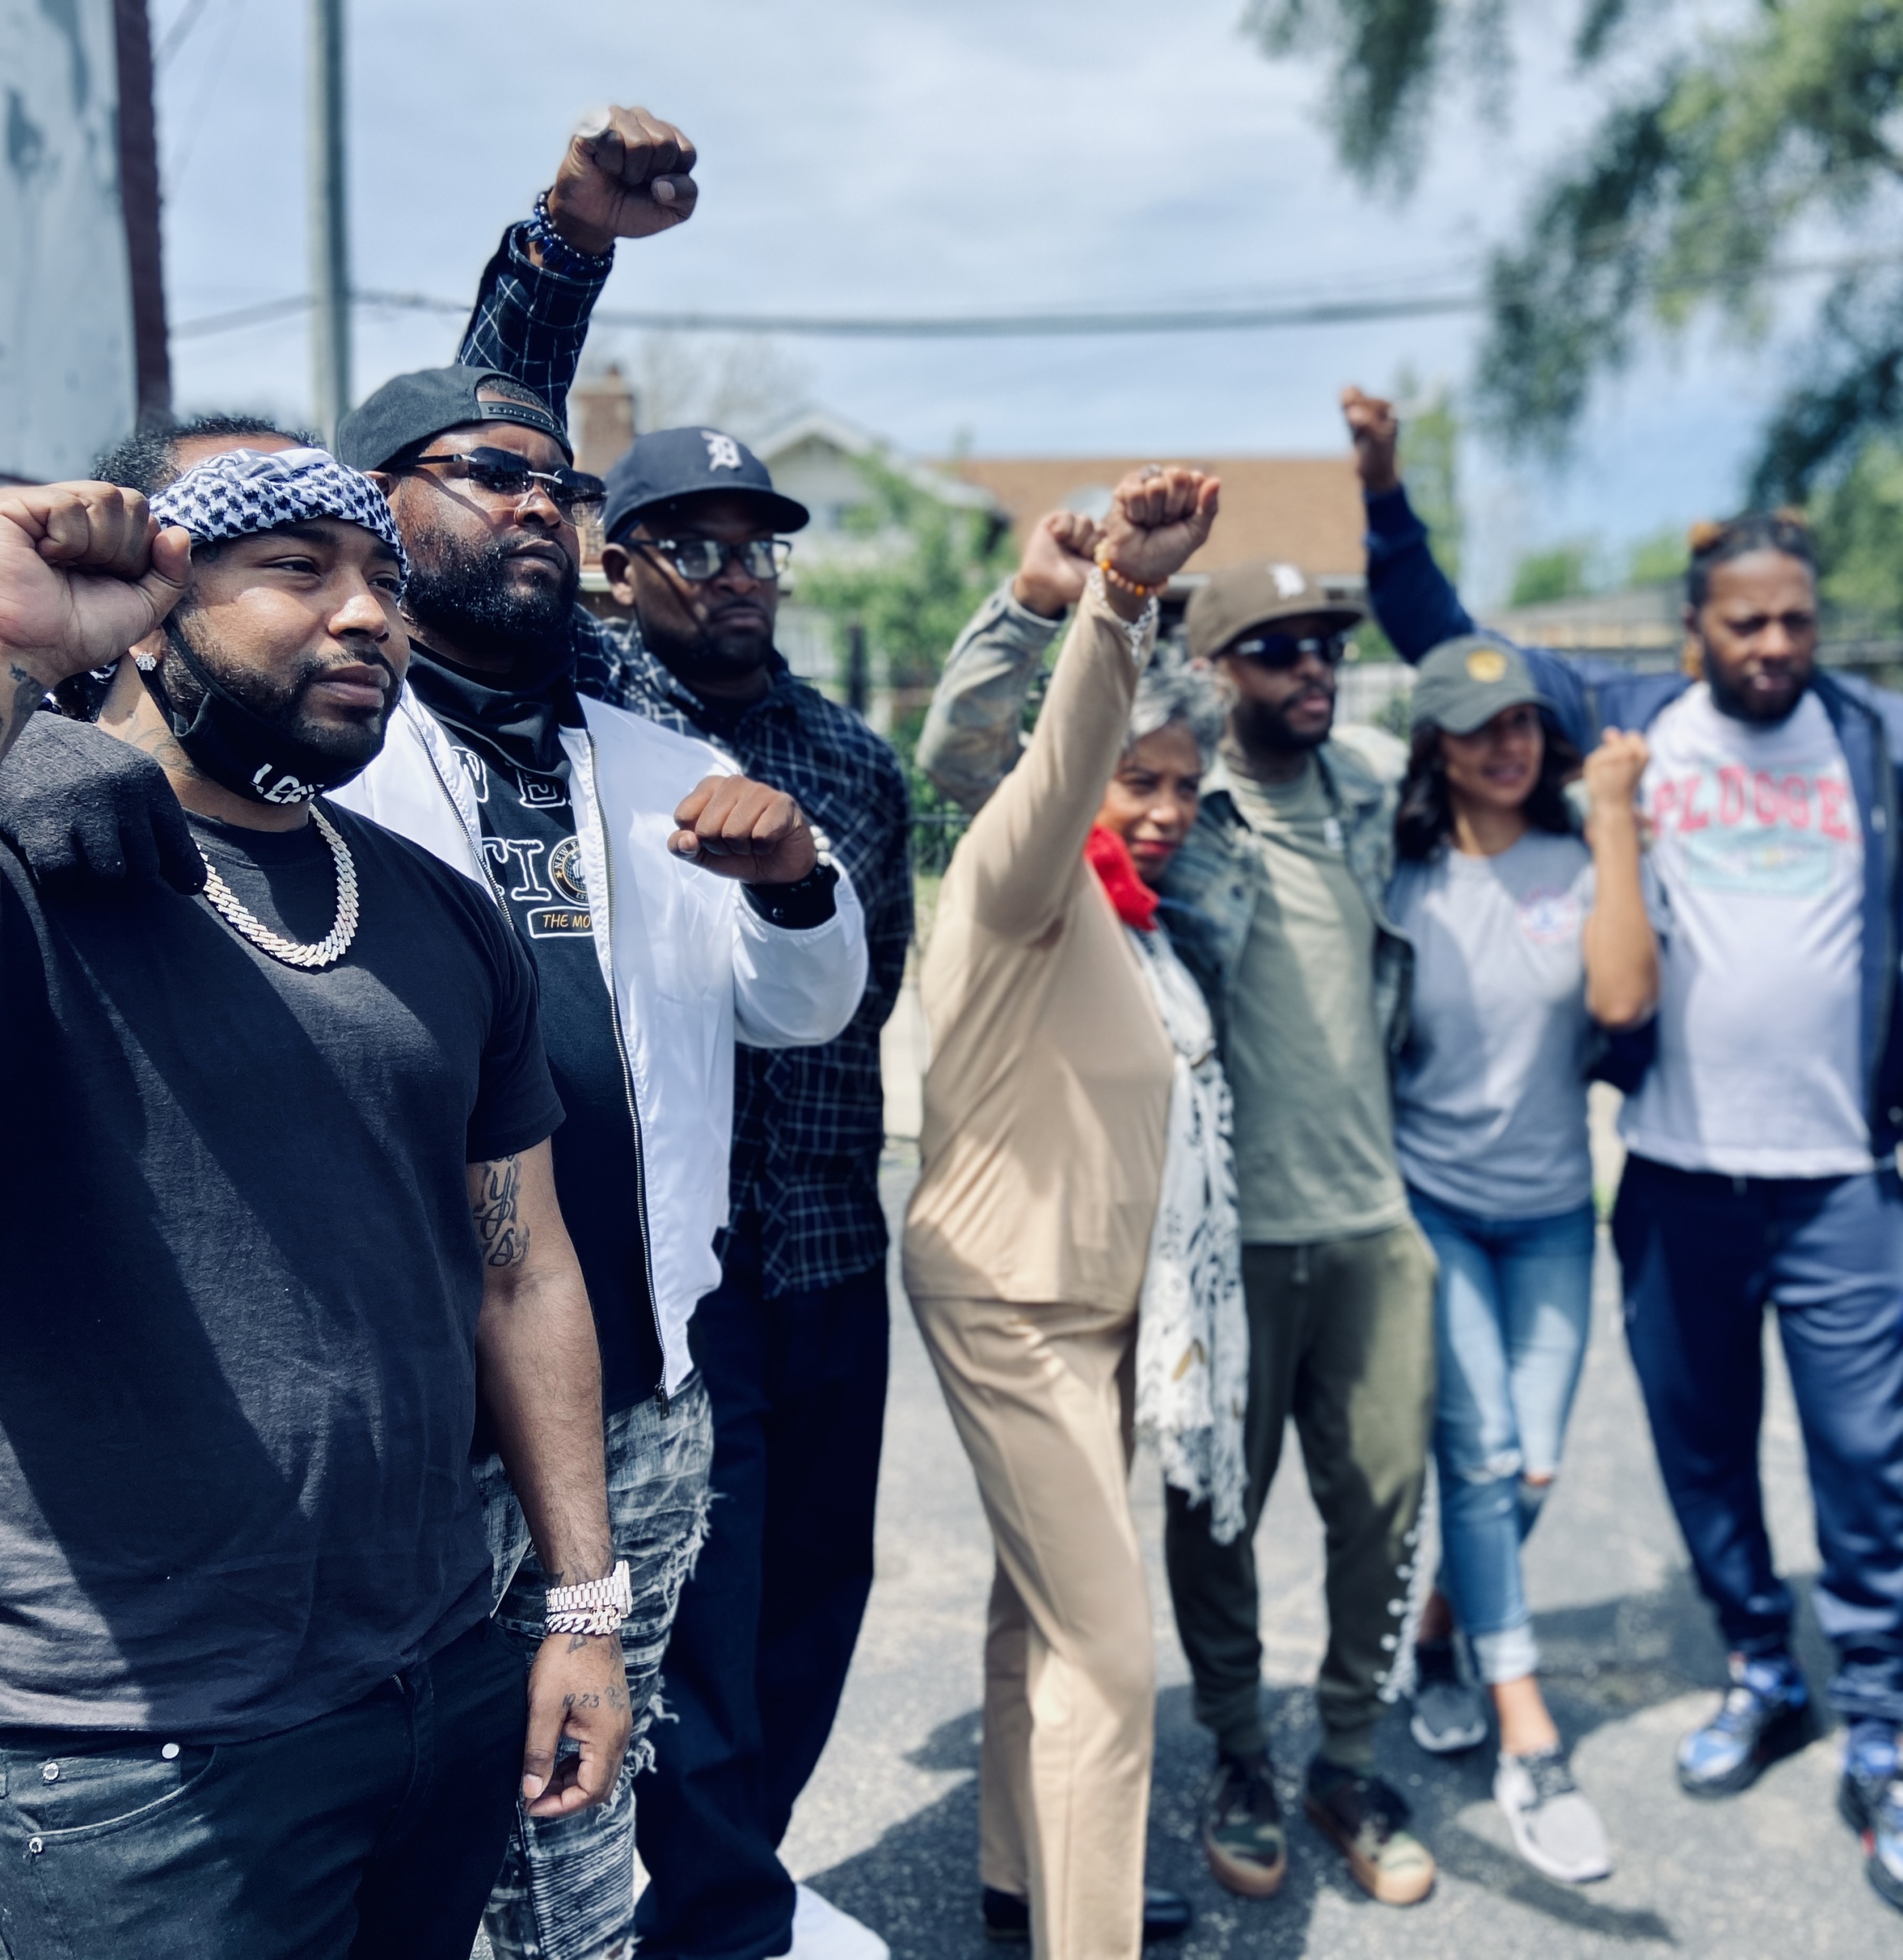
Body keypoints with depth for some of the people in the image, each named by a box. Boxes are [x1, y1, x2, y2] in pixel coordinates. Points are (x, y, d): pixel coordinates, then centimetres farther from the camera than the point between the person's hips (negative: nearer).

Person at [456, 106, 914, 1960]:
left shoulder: (853, 753, 10)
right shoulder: (578, 696, -4)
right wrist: (567, 237, -27)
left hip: (829, 1246, 6)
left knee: (815, 1578, 17)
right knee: (700, 1608, 3)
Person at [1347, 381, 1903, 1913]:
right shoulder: (1628, 721, 2)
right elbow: (1449, 644, 2)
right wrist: (1386, 495, -7)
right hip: (1676, 1168, 2)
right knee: (1701, 1443, 14)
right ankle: (1763, 1676, 36)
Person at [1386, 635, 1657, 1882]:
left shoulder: (1581, 863, -4)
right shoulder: (1403, 882, -4)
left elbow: (1624, 997, -21)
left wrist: (1616, 821, -19)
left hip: (1550, 1207, 2)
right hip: (1431, 1201, -2)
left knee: (1532, 1469, 6)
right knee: (1481, 1455, -11)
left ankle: (1439, 1641, 33)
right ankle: (1530, 1748, -4)